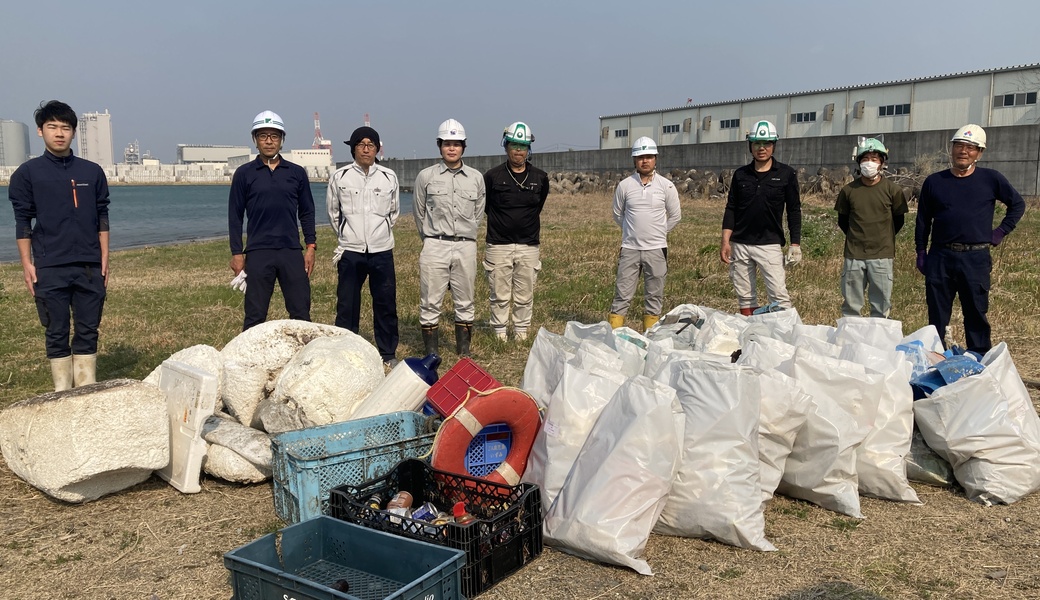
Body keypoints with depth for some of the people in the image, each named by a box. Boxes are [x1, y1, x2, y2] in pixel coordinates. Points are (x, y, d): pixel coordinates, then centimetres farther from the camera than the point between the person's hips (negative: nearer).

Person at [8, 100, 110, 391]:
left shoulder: (92, 172, 8)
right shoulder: (27, 173, 3)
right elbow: (22, 221, 3)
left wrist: (104, 257, 5)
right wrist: (26, 263, -3)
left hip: (90, 266, 2)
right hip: (50, 269, -1)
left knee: (88, 331, 5)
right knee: (56, 333, 5)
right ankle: (62, 393, 13)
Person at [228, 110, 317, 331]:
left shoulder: (297, 172, 8)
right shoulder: (244, 173, 4)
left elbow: (307, 212, 12)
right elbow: (235, 215, 5)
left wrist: (311, 246, 3)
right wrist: (236, 253, 0)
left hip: (292, 252, 1)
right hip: (258, 253, -1)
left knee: (301, 314, 3)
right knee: (255, 317, 4)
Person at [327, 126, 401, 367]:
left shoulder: (389, 177, 4)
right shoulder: (340, 177, 0)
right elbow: (333, 211, 14)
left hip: (381, 250, 1)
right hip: (350, 251, -1)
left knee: (386, 304, 6)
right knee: (347, 305, 4)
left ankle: (388, 354, 19)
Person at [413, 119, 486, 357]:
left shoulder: (476, 178, 7)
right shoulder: (426, 176, 2)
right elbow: (419, 212, 11)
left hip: (466, 246, 2)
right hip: (435, 247, -2)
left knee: (465, 302, 9)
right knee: (430, 302, 0)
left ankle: (464, 349, 20)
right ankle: (431, 351, 10)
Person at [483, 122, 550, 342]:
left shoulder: (540, 178, 4)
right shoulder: (492, 176, -2)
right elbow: (484, 206, 13)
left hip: (528, 246, 2)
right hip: (498, 245, -2)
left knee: (525, 296, 6)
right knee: (500, 295, 2)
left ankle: (522, 334, 19)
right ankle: (500, 335, 13)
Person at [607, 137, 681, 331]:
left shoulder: (666, 186, -1)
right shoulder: (624, 185, 0)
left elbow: (675, 216, 9)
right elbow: (618, 214, 13)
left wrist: (657, 233, 11)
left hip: (656, 249, 0)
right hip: (629, 248, 0)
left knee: (654, 297, 7)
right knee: (622, 295, 2)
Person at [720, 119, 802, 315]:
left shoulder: (786, 174, 1)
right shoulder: (740, 174, 8)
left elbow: (794, 210, 2)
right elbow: (731, 209, 9)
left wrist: (795, 245, -4)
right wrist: (725, 242, 0)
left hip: (770, 245, -3)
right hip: (740, 245, 3)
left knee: (779, 295, -8)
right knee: (744, 296, 7)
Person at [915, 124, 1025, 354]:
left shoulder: (991, 179, 3)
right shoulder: (934, 182, 6)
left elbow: (1017, 204, 16)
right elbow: (923, 220, 11)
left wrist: (1001, 231, 7)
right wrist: (921, 253, 6)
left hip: (976, 259, -1)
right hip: (939, 257, 1)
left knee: (976, 314, 5)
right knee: (937, 315, 7)